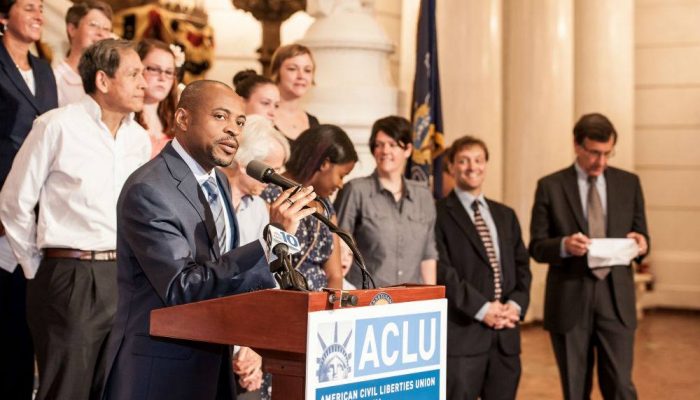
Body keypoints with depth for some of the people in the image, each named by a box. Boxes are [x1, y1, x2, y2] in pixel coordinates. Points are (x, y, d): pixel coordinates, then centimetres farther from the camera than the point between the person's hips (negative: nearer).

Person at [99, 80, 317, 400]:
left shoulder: (219, 181, 8)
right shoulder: (148, 190, -18)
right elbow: (183, 290, -25)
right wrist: (271, 239, -29)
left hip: (213, 365, 8)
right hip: (159, 372, -8)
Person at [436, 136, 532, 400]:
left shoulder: (505, 215, 19)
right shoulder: (438, 214, -3)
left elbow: (522, 266, 15)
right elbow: (441, 270, -11)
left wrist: (516, 304, -3)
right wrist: (481, 308, -15)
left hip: (506, 333, 6)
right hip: (462, 331, -6)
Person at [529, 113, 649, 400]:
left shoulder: (629, 183, 7)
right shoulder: (550, 186, 0)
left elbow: (641, 234, 11)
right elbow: (537, 247, 0)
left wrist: (641, 242, -13)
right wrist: (564, 245, -22)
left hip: (616, 299, 1)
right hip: (569, 302, -1)